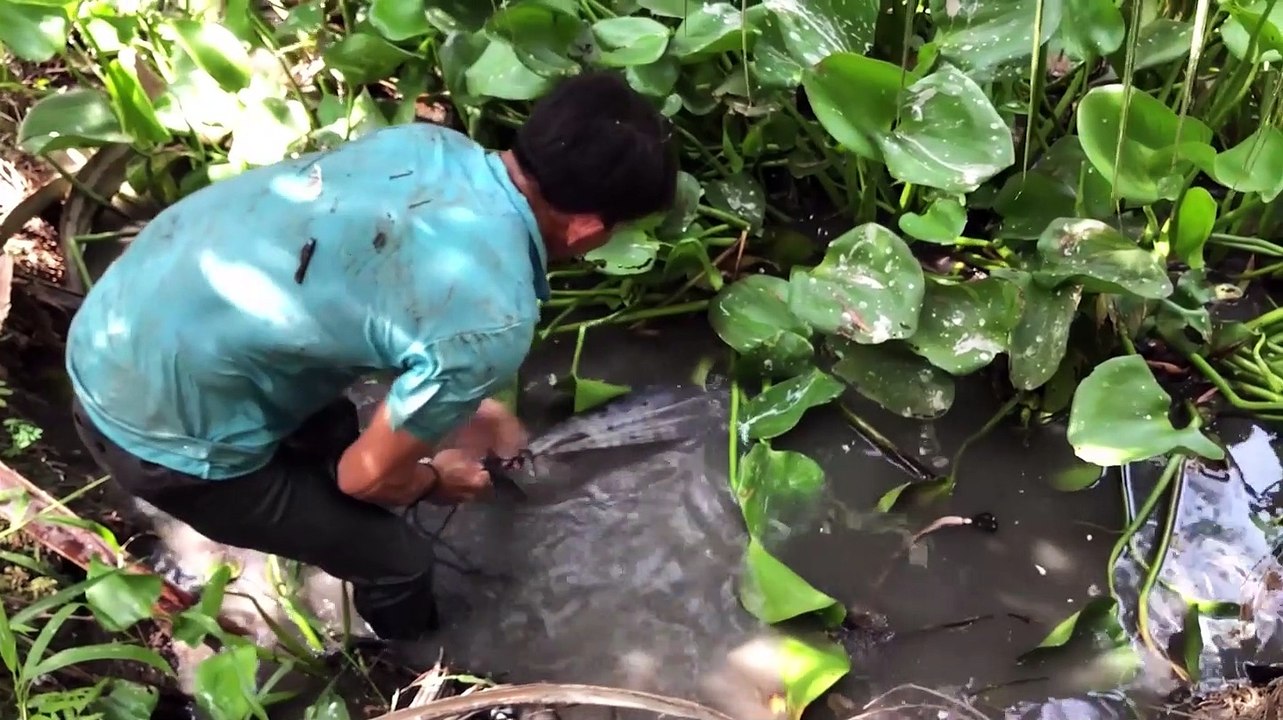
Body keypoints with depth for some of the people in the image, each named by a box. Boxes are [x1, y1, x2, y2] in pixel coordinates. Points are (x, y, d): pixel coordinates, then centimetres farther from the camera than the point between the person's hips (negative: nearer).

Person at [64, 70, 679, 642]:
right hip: (161, 430, -7)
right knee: (395, 559, 14)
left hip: (110, 329, 7)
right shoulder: (492, 320, -25)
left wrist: (462, 401, 27)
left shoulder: (430, 144, -2)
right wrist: (435, 481, 12)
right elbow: (368, 474, -11)